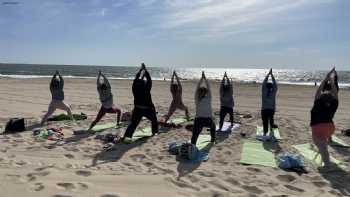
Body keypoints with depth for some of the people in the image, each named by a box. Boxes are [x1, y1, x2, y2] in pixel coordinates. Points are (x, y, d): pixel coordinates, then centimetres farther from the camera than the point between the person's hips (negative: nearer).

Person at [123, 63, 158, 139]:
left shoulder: (135, 88, -6)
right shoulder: (146, 88, -15)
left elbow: (136, 79, 7)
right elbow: (149, 79, -6)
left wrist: (140, 70, 16)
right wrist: (145, 70, 2)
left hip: (137, 109, 3)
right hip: (148, 109, -3)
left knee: (133, 123, 2)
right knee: (154, 120, 23)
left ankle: (126, 135, -11)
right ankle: (154, 132, 32)